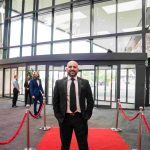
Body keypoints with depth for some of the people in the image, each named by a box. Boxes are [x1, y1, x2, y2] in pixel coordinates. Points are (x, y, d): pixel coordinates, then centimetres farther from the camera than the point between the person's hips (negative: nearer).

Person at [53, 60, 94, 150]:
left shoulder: (85, 82, 0)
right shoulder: (59, 83, 0)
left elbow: (90, 101, 4)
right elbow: (55, 101, 4)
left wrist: (87, 115, -2)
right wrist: (58, 116, -1)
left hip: (80, 118, 0)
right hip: (65, 118, 1)